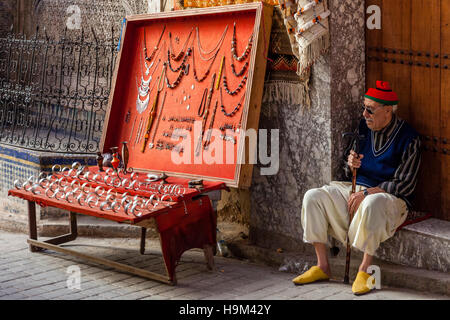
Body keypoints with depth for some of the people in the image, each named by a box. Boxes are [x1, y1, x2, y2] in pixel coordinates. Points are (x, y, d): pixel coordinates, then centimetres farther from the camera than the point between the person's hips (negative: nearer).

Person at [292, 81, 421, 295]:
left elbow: (404, 185, -15)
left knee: (372, 203, -41)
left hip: (391, 197, -7)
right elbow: (350, 169, 18)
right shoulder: (364, 127, 7)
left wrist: (366, 193, -21)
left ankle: (364, 270, -26)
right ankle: (322, 266, -8)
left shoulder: (408, 138, -12)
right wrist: (350, 163, -9)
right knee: (313, 196, -11)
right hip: (357, 189, 7)